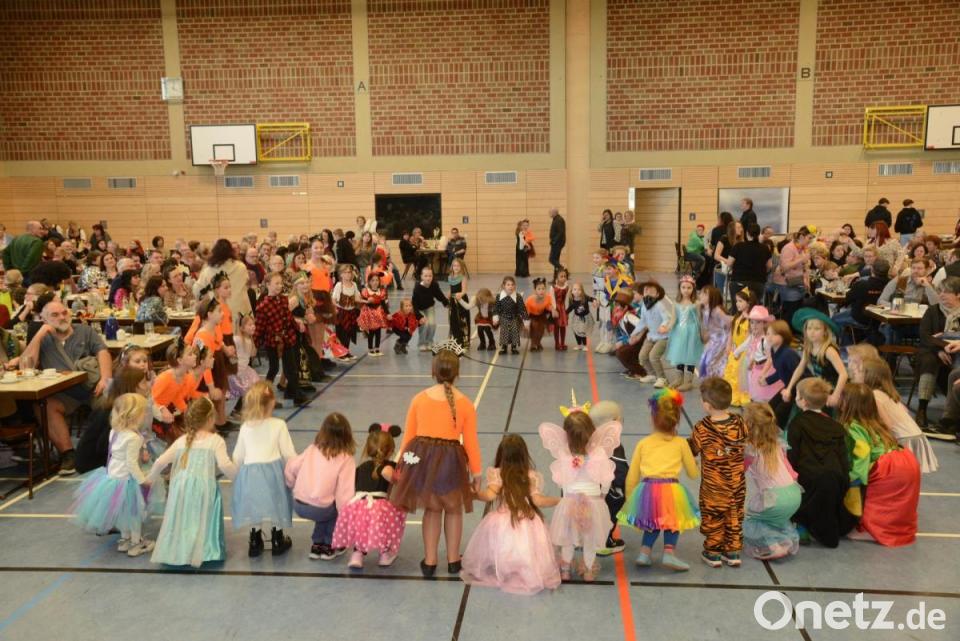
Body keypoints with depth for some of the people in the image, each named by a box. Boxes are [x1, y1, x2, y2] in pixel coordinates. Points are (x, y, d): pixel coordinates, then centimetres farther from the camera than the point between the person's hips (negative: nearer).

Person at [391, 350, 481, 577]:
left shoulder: (419, 398, -1)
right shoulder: (465, 403, -5)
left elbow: (408, 435, 3)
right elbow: (471, 442, -3)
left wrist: (403, 464, 13)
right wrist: (476, 473, 6)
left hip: (421, 457, 2)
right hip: (450, 459, -2)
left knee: (432, 509, 20)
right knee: (453, 509, 20)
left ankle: (429, 561, 24)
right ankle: (453, 561, 29)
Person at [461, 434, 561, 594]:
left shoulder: (496, 474, 2)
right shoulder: (531, 476, 5)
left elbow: (490, 495, -11)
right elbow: (537, 500, -1)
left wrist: (475, 494, 7)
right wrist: (558, 500, 13)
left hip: (501, 525, -2)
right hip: (528, 526, 2)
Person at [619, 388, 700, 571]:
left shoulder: (643, 443, 14)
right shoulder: (681, 443, 11)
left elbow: (631, 477, 13)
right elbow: (693, 473, 18)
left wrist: (629, 500, 25)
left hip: (646, 491, 2)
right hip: (671, 490, -2)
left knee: (653, 520, 27)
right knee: (672, 520, 24)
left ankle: (644, 551, 14)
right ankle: (669, 551, 5)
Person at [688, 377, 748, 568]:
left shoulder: (702, 428, -22)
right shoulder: (739, 422, -12)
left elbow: (691, 450, -10)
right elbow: (745, 442, 6)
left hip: (713, 485, -4)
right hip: (737, 482, 4)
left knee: (712, 517, 13)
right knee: (735, 517, 18)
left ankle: (713, 553, 24)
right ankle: (733, 552, 28)